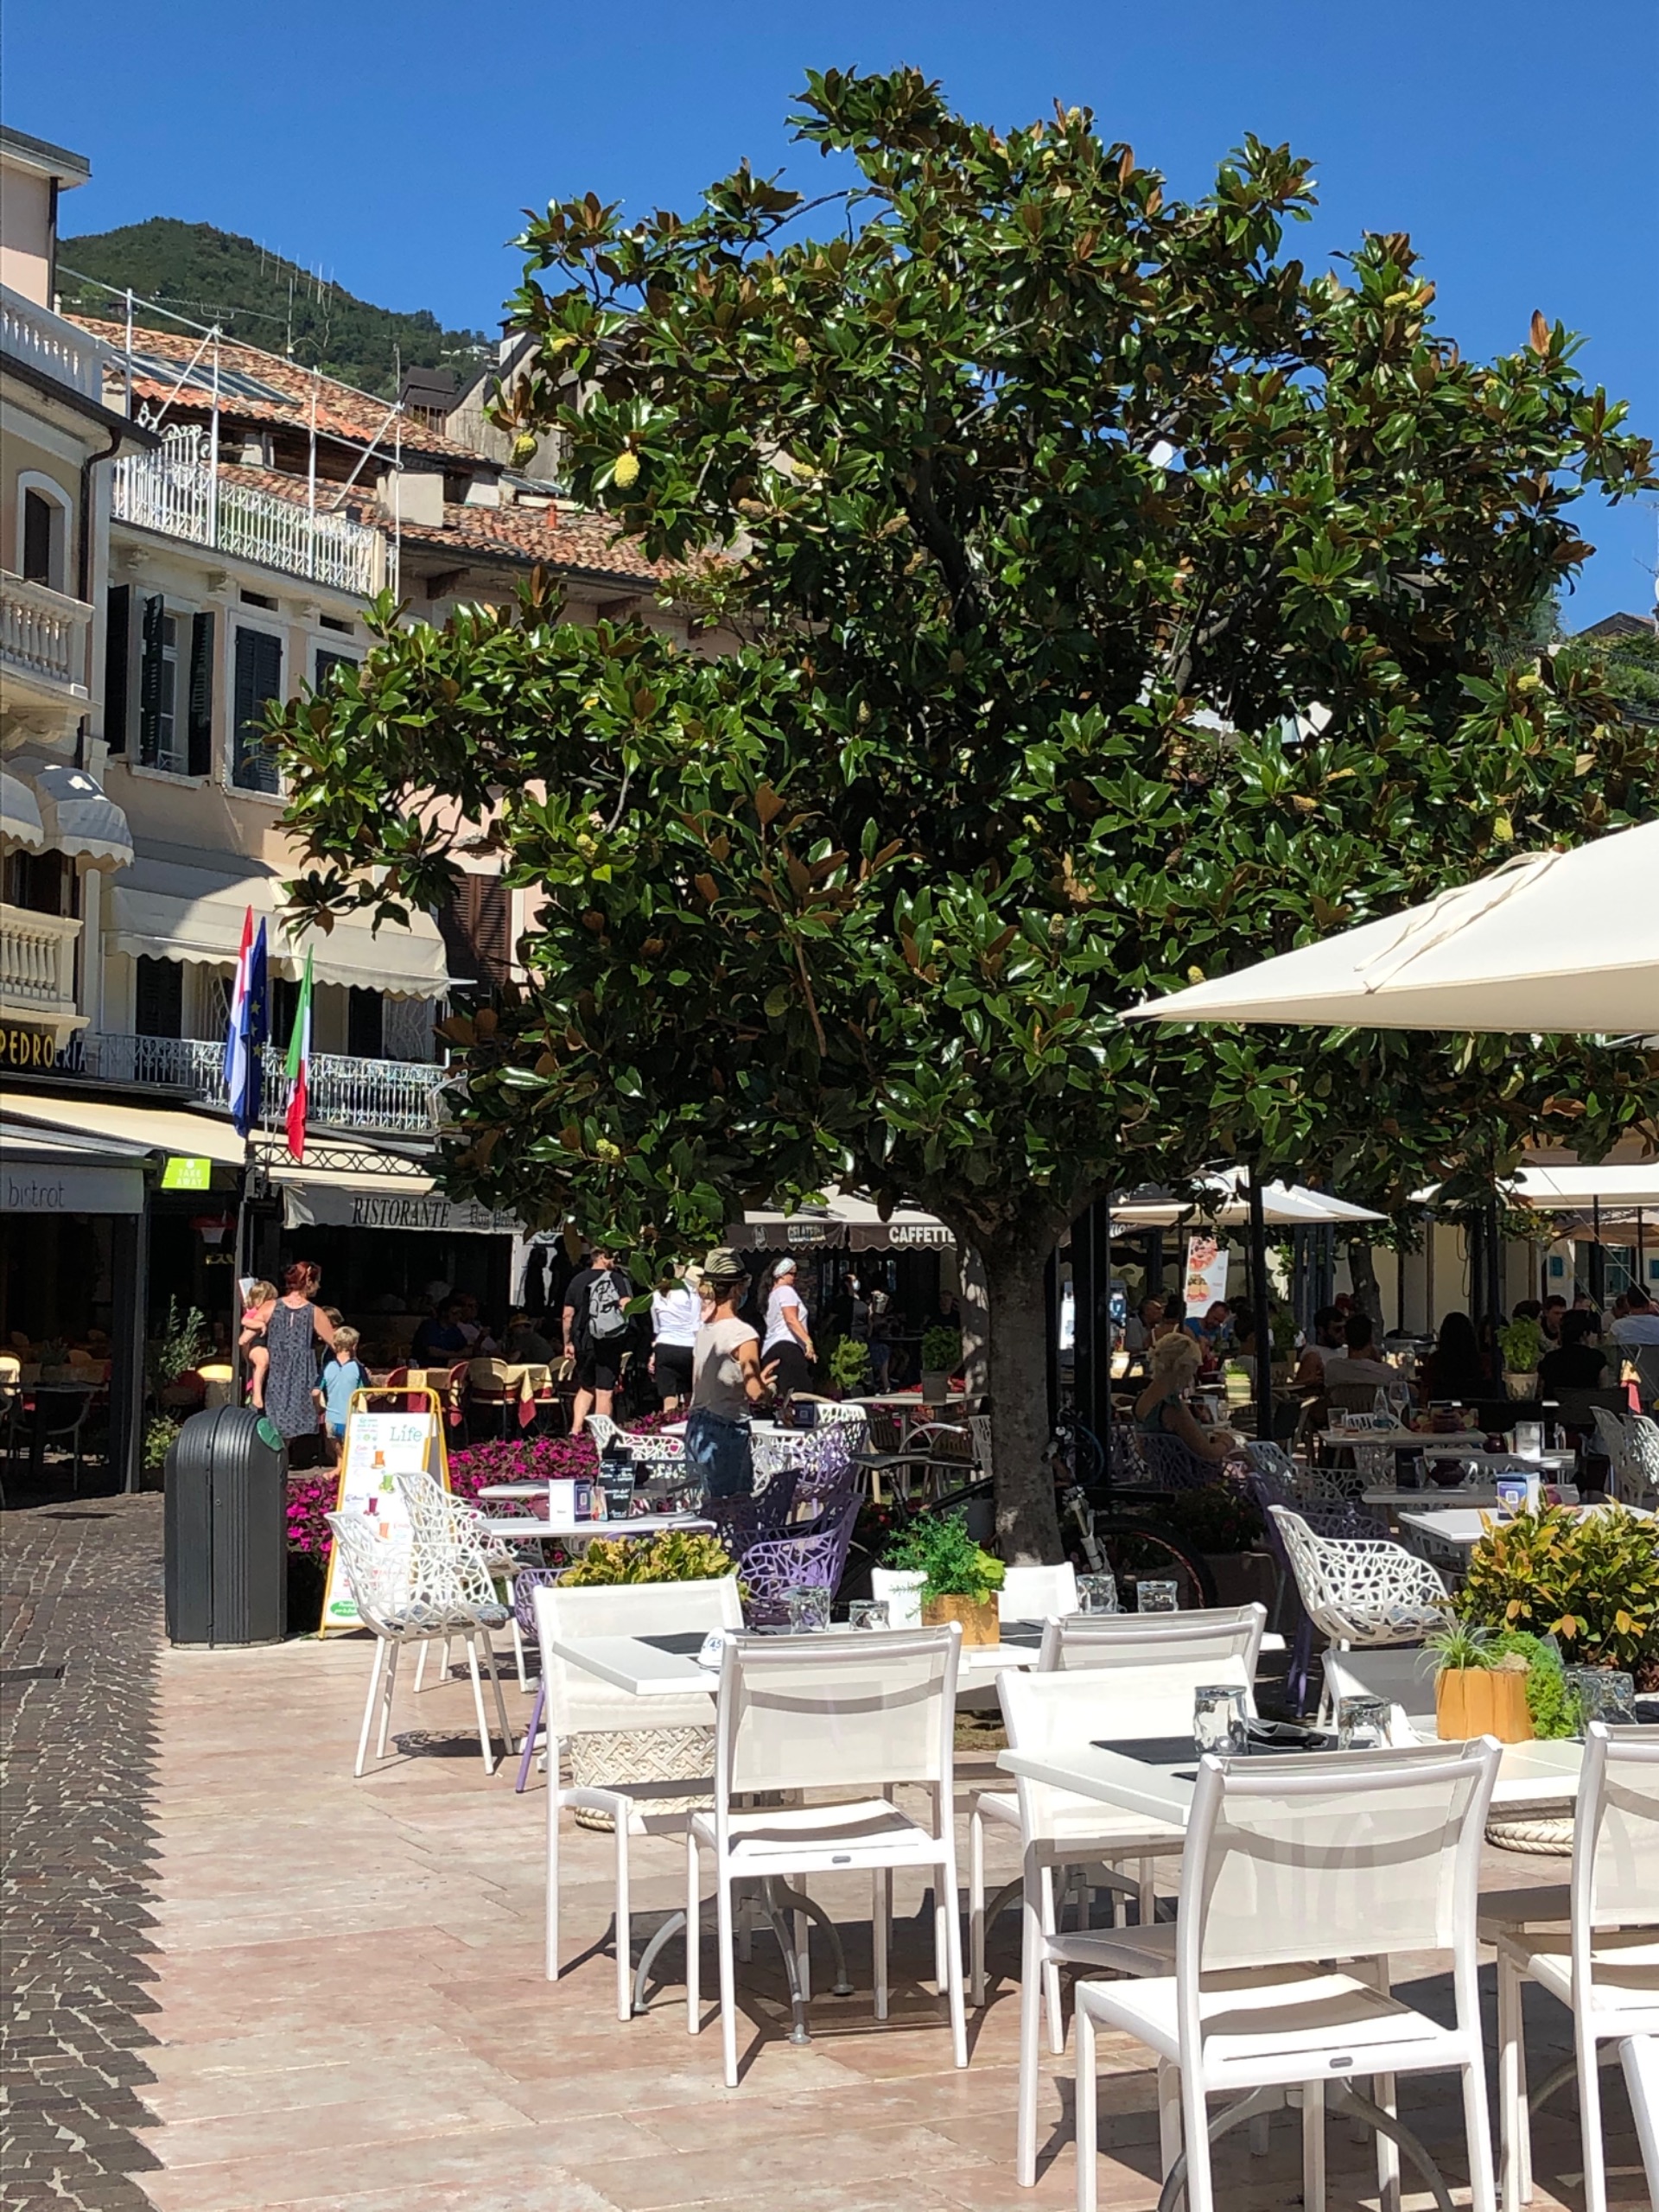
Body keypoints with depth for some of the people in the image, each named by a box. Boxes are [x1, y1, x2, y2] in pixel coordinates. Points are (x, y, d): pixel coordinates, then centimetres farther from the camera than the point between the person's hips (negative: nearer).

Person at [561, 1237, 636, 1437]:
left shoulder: (577, 1280, 6)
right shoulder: (618, 1278, -4)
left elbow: (567, 1315, 6)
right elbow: (626, 1306, -15)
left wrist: (568, 1342, 14)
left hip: (583, 1341, 3)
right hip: (610, 1344, -3)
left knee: (586, 1388, 20)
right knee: (605, 1392, 2)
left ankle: (575, 1430, 10)